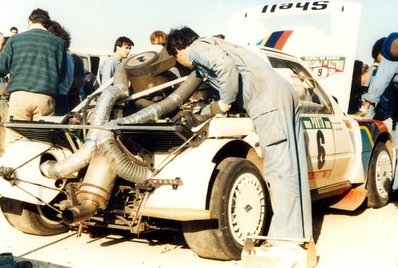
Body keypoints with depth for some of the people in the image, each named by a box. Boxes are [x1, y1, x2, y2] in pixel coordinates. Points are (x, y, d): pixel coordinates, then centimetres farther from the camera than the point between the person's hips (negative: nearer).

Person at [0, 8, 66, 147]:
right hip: (45, 98, 1)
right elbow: (61, 74, 13)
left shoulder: (15, 39, 8)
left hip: (20, 95, -1)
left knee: (13, 143, 1)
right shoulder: (58, 42, 10)